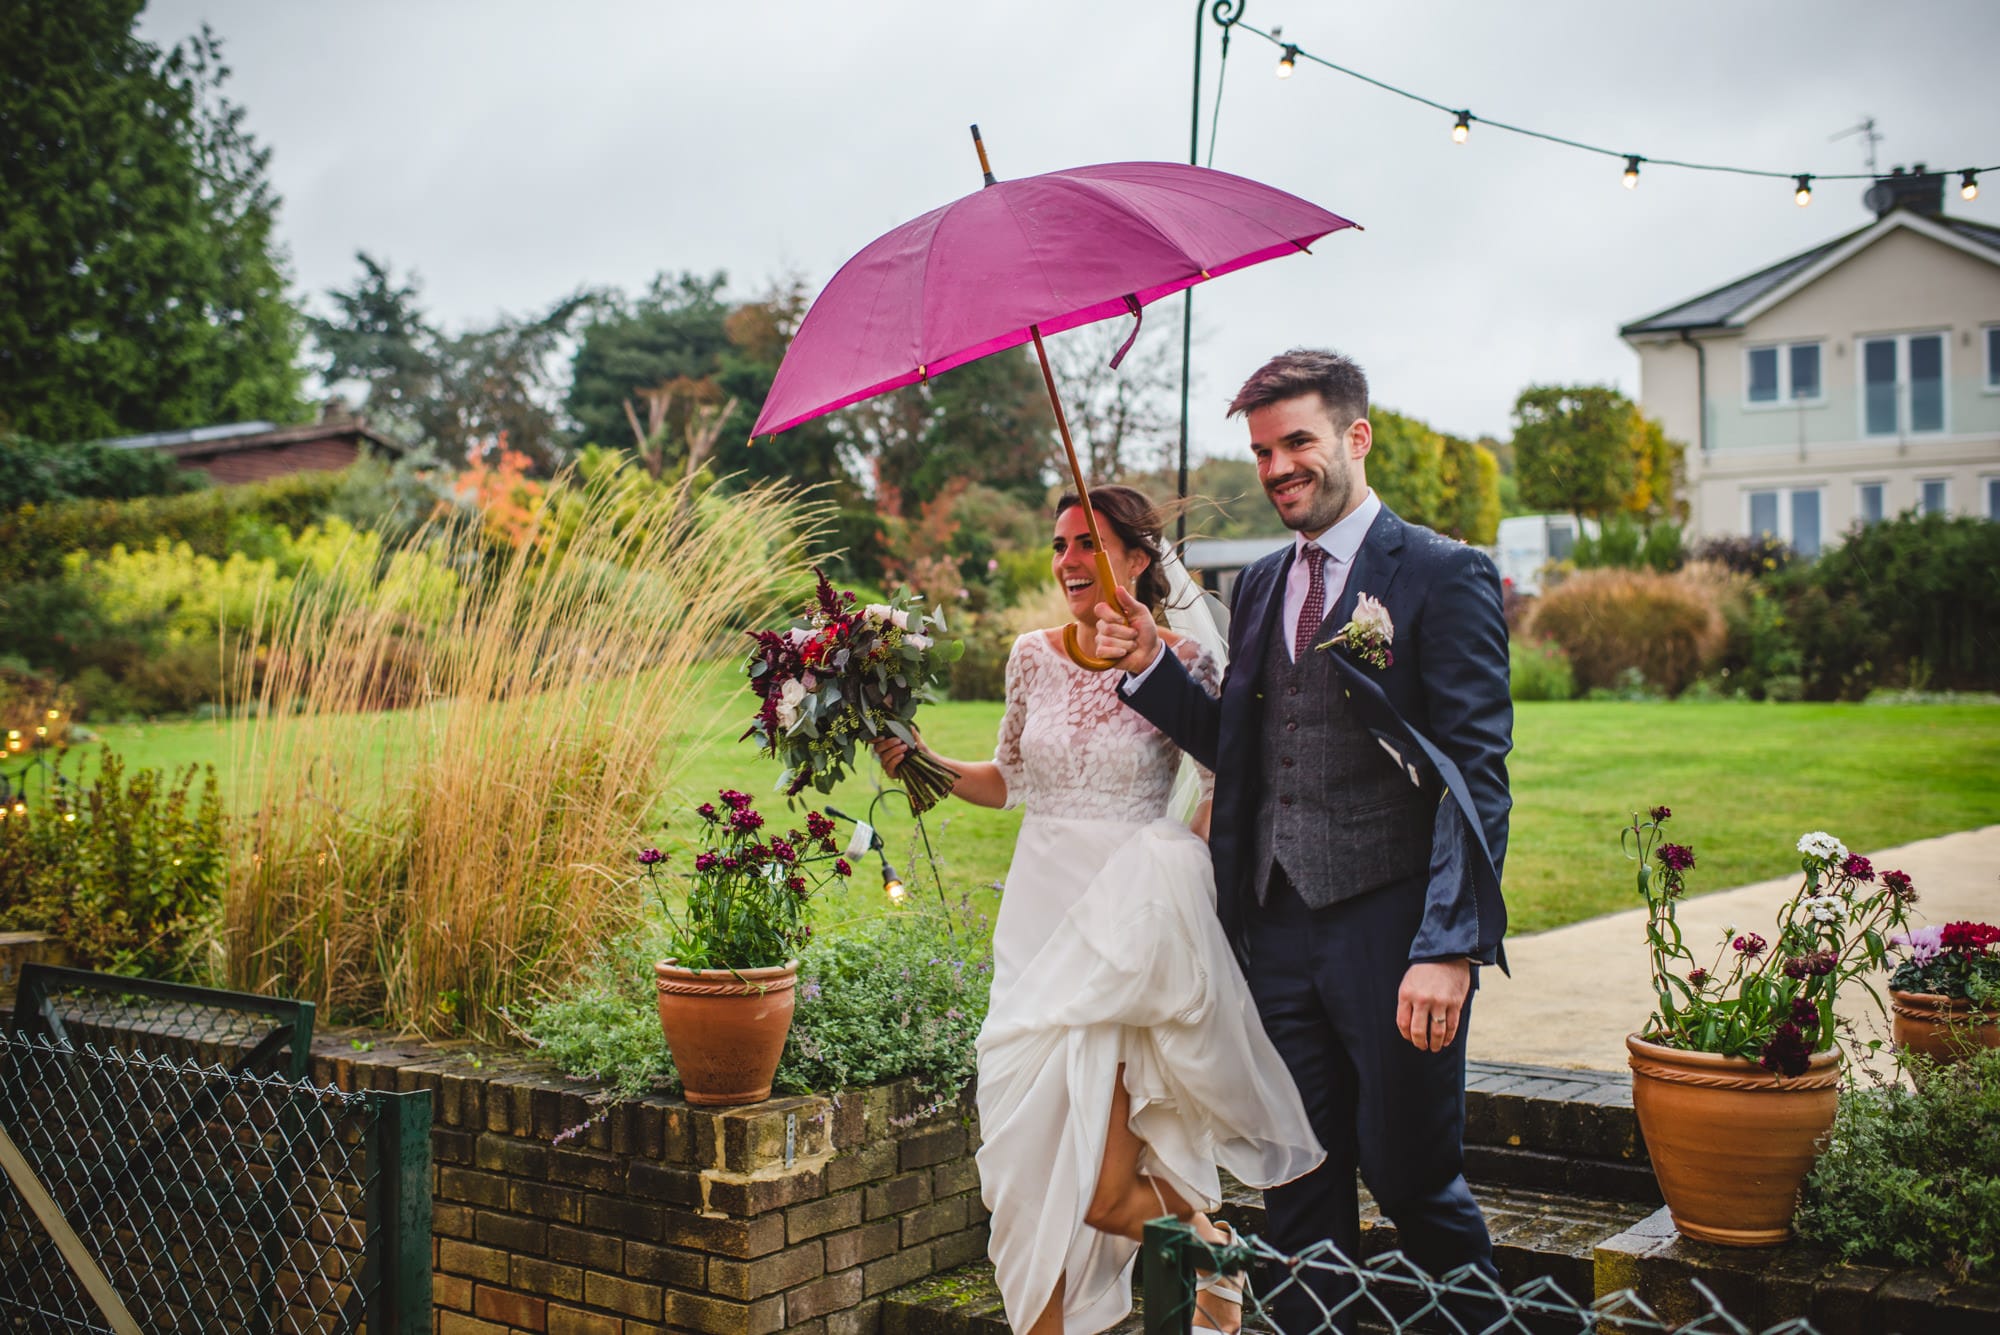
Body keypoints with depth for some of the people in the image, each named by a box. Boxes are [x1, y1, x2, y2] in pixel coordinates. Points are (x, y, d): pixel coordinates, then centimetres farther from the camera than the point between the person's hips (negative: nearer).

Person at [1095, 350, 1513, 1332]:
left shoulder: (1442, 576, -5)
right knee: (1299, 1186, 12)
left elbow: (1475, 776, -11)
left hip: (1392, 929, -5)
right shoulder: (1261, 586, 15)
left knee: (1411, 1175, 5)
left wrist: (1448, 948, -20)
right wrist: (1149, 667, 1)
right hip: (1279, 929, 6)